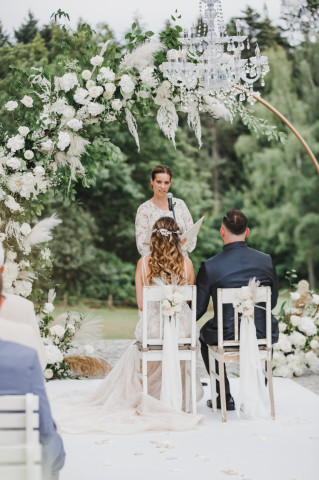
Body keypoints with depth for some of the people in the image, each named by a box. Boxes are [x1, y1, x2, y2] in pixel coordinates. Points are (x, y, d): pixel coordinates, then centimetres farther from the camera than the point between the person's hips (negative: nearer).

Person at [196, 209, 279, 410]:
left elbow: (198, 309, -3)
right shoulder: (266, 260, -5)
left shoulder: (209, 267, -12)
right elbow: (273, 302, 7)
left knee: (204, 333, 32)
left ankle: (224, 397, 32)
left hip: (226, 336, -2)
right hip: (261, 336, 2)